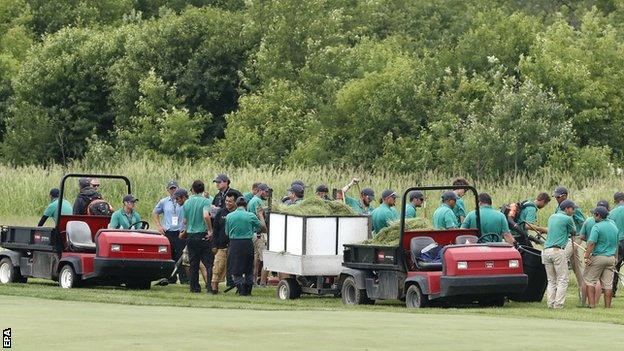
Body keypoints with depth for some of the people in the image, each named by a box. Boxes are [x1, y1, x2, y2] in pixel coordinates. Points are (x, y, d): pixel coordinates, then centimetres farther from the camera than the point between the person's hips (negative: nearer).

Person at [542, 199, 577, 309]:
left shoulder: (552, 217, 18)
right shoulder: (567, 219, -3)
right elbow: (573, 232, 12)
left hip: (546, 250, 7)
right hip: (558, 250, -7)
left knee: (551, 280, 11)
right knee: (562, 279, -2)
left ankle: (550, 303, 2)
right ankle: (558, 304, -9)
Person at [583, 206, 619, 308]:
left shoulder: (597, 227, -13)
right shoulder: (613, 225, 9)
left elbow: (591, 243, -21)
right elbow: (616, 243, 18)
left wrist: (587, 257, -20)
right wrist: (615, 258, 26)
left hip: (598, 257, -6)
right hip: (611, 257, 6)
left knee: (589, 280, 3)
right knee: (608, 283, 8)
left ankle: (592, 305, -5)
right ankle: (607, 306, 7)